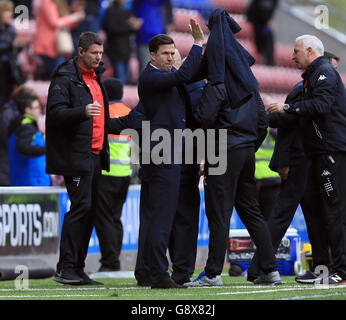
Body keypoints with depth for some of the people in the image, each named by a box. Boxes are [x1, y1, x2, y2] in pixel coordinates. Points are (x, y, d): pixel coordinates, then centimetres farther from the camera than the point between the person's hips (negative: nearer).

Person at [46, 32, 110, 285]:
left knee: (90, 210, 7)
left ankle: (77, 269, 11)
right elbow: (56, 112, -17)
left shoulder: (96, 76, 19)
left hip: (95, 155, 9)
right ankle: (65, 268, -10)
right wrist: (83, 112, -32)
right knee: (81, 207, -13)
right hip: (76, 156, -8)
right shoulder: (65, 78, -7)